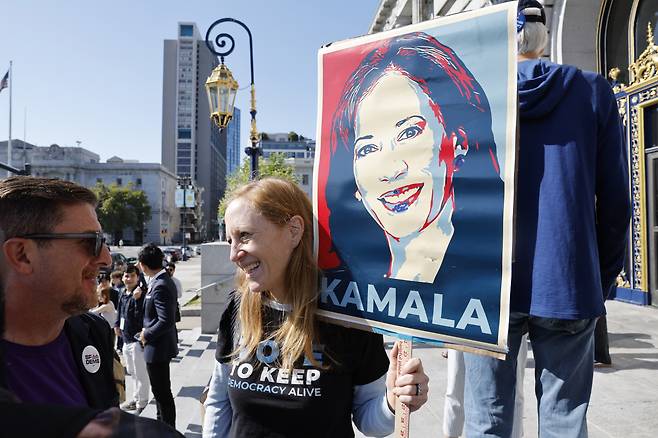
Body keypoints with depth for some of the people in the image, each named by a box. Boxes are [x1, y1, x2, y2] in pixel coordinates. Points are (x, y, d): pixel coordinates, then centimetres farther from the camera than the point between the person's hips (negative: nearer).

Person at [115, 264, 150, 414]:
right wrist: (117, 325, 12)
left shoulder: (141, 294, -17)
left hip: (137, 339, -9)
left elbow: (141, 316, -27)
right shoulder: (123, 294, 8)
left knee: (140, 373, 1)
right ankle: (136, 398, 38)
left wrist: (137, 299, -37)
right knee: (132, 371, 22)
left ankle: (142, 404, 12)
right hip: (126, 339, 9)